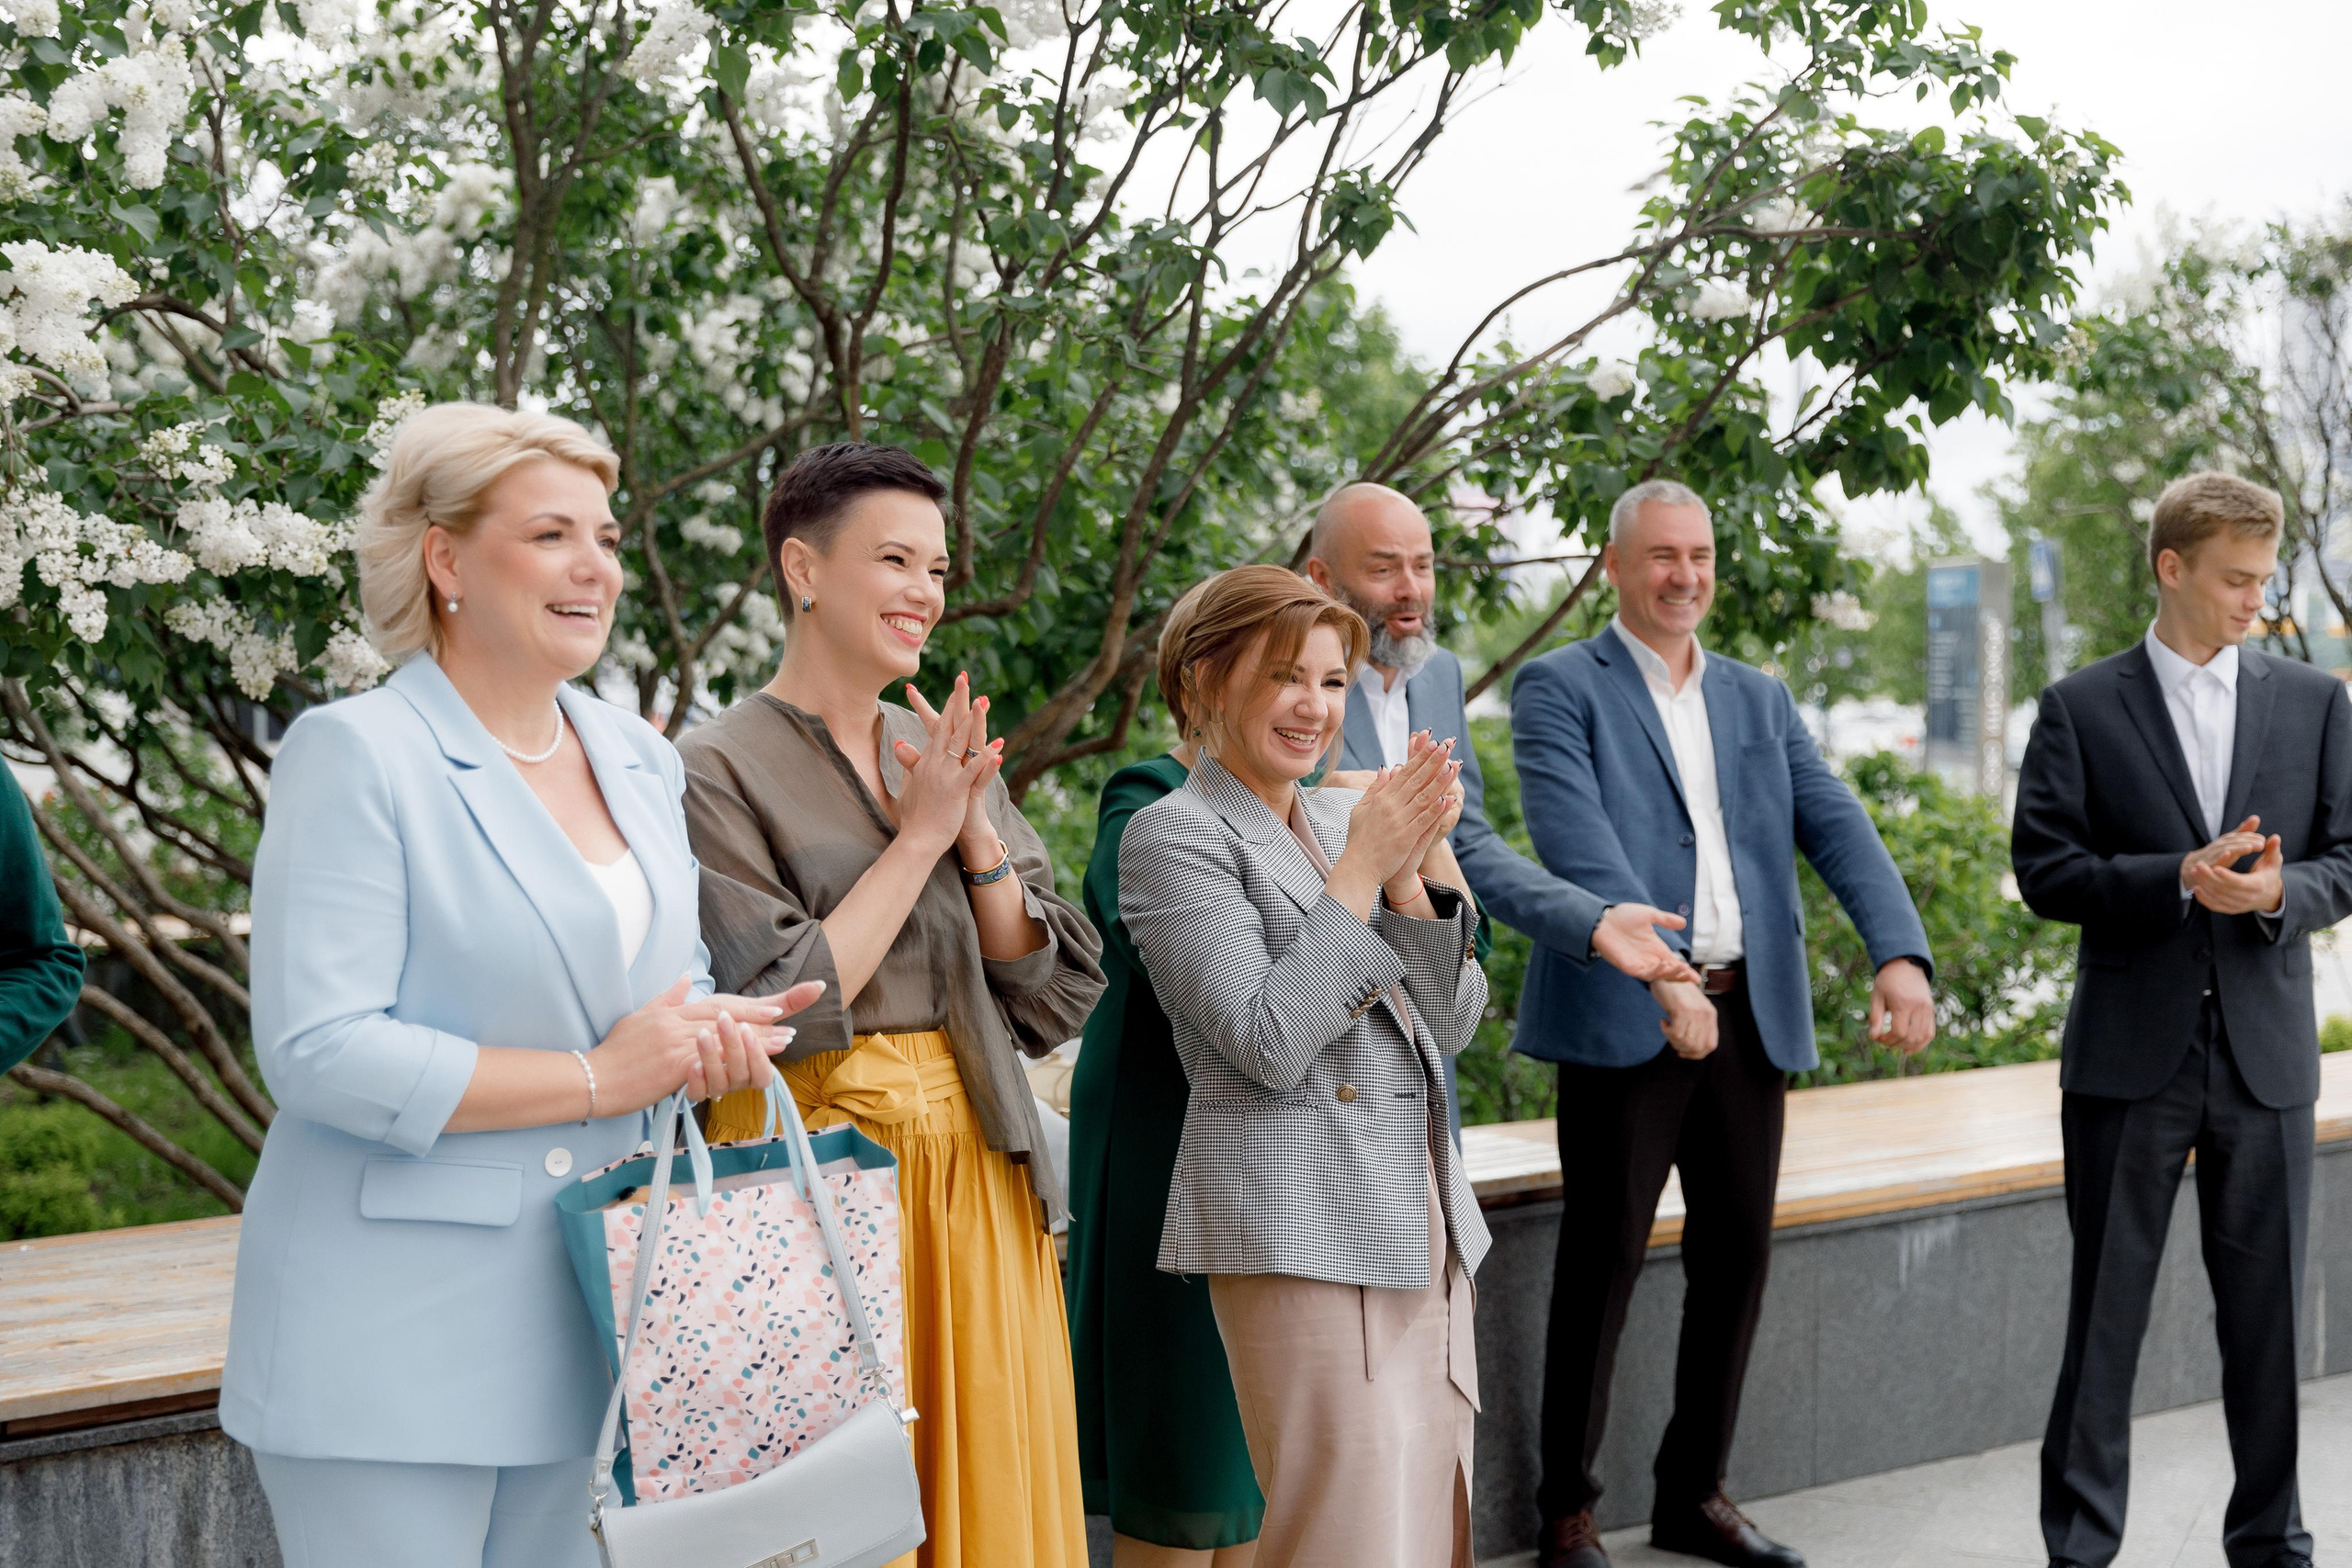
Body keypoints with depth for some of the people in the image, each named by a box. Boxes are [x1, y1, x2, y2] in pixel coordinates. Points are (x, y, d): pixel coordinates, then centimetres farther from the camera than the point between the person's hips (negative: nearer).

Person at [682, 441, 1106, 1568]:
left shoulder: (947, 758, 11)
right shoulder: (719, 772, -7)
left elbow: (1056, 997, 7)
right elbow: (781, 1009, -16)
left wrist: (978, 834, -7)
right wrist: (917, 837, -13)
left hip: (975, 1172, 6)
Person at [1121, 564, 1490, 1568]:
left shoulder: (1344, 816, 15)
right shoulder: (1174, 834, -5)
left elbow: (1452, 1023, 11)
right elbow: (1267, 1043, -16)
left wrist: (1412, 878, -5)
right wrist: (1360, 870, -12)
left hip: (1426, 1218, 7)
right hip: (1302, 1230, -7)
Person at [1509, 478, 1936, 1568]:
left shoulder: (1760, 700, 16)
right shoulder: (1560, 687, -1)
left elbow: (1837, 828, 4)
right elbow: (1578, 843, -16)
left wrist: (1899, 955, -13)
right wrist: (1661, 976, -28)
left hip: (1752, 1015, 6)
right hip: (1623, 1019, -6)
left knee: (1737, 1255, 11)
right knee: (1603, 1261, 0)